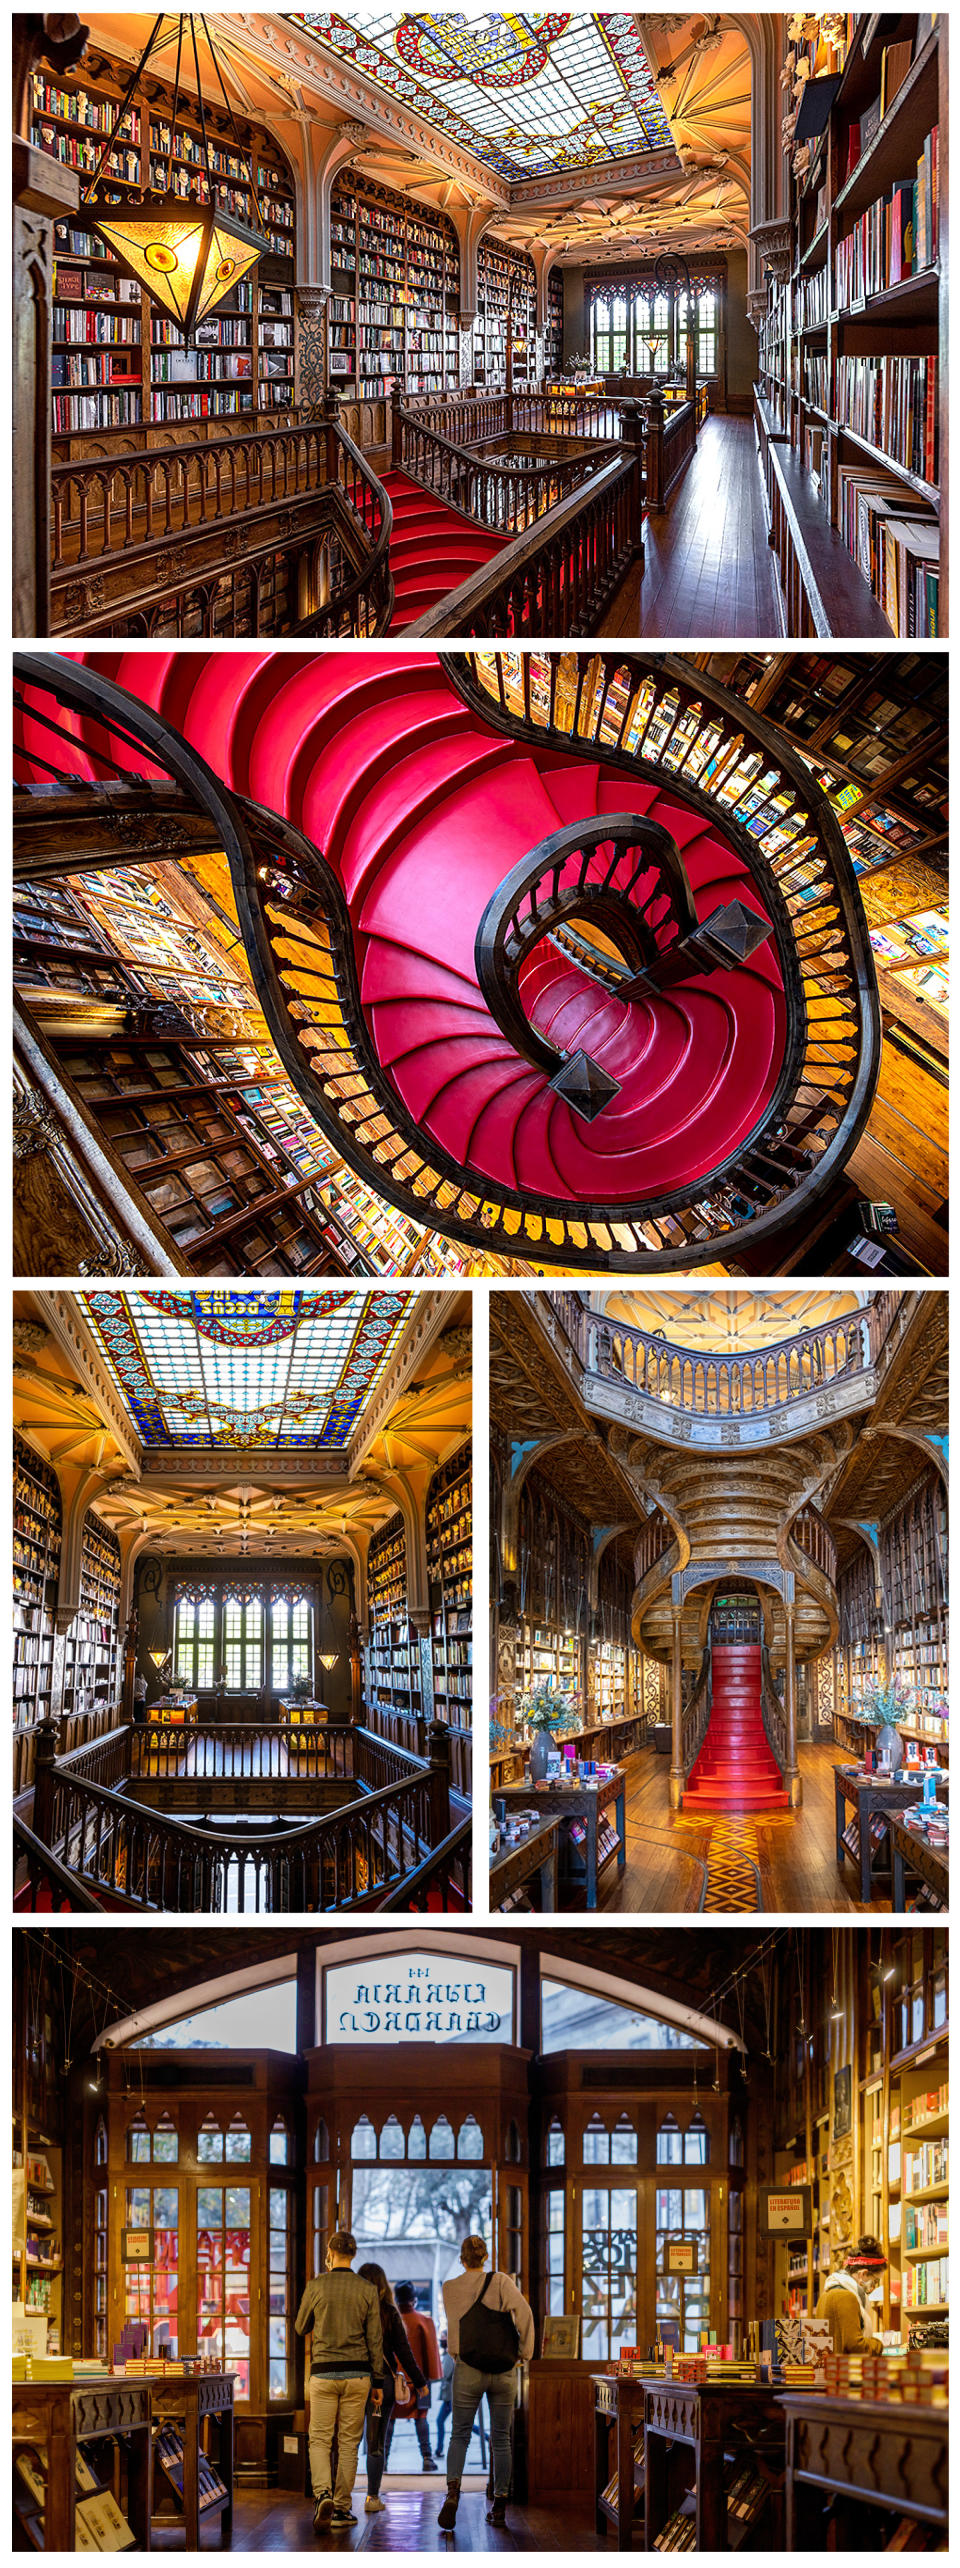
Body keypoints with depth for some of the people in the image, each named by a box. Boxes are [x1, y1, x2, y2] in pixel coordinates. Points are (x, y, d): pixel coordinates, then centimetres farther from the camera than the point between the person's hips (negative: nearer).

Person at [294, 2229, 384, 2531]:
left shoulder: (317, 2286, -3)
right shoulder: (367, 2290, 0)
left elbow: (301, 2328, 11)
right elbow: (375, 2339, 1)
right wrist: (378, 2382, 7)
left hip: (324, 2372, -1)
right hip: (357, 2374, 1)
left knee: (320, 2440, 4)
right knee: (349, 2442, 7)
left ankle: (322, 2492, -20)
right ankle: (341, 2509, 6)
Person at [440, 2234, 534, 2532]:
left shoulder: (450, 2288, 5)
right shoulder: (500, 2281, 0)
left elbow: (454, 2326, 13)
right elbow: (523, 2311, -12)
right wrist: (524, 2351, -3)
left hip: (468, 2370, 0)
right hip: (504, 2370, 0)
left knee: (460, 2435, 4)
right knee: (501, 2438, 10)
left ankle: (453, 2489, -20)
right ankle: (500, 2504, 11)